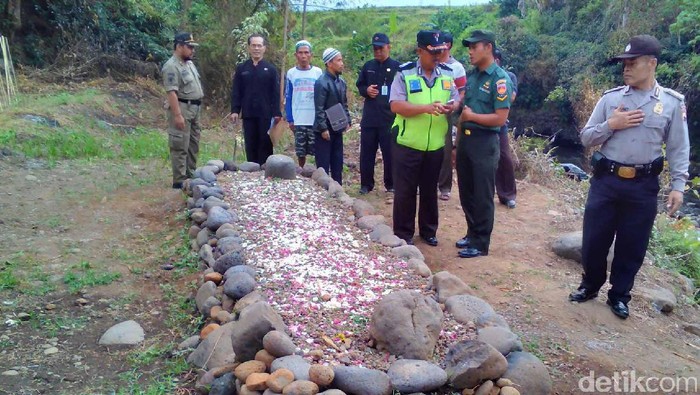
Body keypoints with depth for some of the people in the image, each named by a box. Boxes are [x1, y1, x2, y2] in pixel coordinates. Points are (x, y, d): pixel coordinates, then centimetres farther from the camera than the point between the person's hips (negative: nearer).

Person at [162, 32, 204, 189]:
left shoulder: (189, 63, 14)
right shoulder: (172, 66, -16)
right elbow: (172, 93, -22)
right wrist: (177, 114, -26)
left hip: (195, 108, 10)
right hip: (182, 108, -9)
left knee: (193, 145, 14)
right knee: (180, 146, -6)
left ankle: (191, 176, 23)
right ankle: (179, 181, -2)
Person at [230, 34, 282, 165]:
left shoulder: (270, 69, 3)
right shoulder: (241, 68, 7)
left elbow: (276, 93, 0)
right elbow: (236, 92, 6)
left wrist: (277, 113, -7)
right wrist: (235, 110, -4)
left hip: (266, 114, -2)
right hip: (248, 114, 2)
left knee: (266, 145, 2)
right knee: (250, 146, 7)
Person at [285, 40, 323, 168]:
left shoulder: (318, 72, 3)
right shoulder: (291, 73, 4)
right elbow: (288, 98, 5)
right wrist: (290, 119, -1)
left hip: (316, 120, 0)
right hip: (298, 120, 1)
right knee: (301, 152, 7)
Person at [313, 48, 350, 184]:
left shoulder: (341, 81, 8)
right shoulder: (321, 82, -15)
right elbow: (319, 109, -17)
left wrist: (347, 121, 10)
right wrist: (323, 128, -18)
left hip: (337, 128, 7)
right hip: (325, 129, -7)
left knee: (337, 162, 13)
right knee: (323, 163, 1)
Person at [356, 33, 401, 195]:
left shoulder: (397, 67, -2)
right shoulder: (368, 66, 10)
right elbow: (359, 85, 18)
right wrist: (366, 90, -3)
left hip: (389, 119, -3)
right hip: (369, 118, 4)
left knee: (390, 153, 4)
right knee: (366, 153, 7)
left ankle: (391, 184, 17)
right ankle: (366, 184, 18)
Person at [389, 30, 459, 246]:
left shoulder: (446, 73, 6)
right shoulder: (405, 73, -8)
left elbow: (456, 99, 11)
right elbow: (395, 105, -16)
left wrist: (452, 106, -14)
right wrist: (426, 108, -26)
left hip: (435, 145, 4)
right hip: (407, 144, -4)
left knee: (430, 190, 16)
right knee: (405, 191, 4)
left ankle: (428, 230, 31)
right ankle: (403, 234, 18)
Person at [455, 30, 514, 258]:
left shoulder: (500, 79, -12)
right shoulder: (471, 75, 10)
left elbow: (500, 118, -17)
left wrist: (472, 116, -10)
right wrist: (458, 141, 11)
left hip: (484, 143, -7)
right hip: (465, 139, 7)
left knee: (482, 196, 3)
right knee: (466, 192, 15)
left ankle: (481, 243, 14)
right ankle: (472, 234, 31)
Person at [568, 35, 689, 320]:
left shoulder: (672, 103, 0)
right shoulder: (610, 98, 2)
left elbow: (679, 149, 2)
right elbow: (586, 138, 4)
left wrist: (677, 186, -4)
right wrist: (611, 125, -13)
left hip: (643, 185, -1)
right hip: (605, 180, 1)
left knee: (632, 246, 9)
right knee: (594, 240, 9)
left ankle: (619, 296, 28)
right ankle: (590, 286, 32)